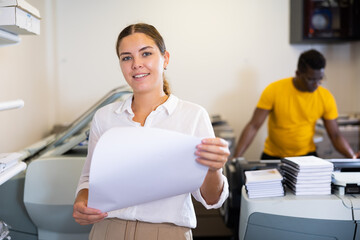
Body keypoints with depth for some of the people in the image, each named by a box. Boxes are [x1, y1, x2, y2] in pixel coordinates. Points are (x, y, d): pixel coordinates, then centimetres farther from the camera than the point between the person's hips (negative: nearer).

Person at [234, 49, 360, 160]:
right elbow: (253, 126, -15)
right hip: (273, 156, -1)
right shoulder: (274, 91, -14)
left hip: (307, 155, 1)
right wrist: (236, 158, -24)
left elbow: (335, 135, 0)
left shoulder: (326, 98, -6)